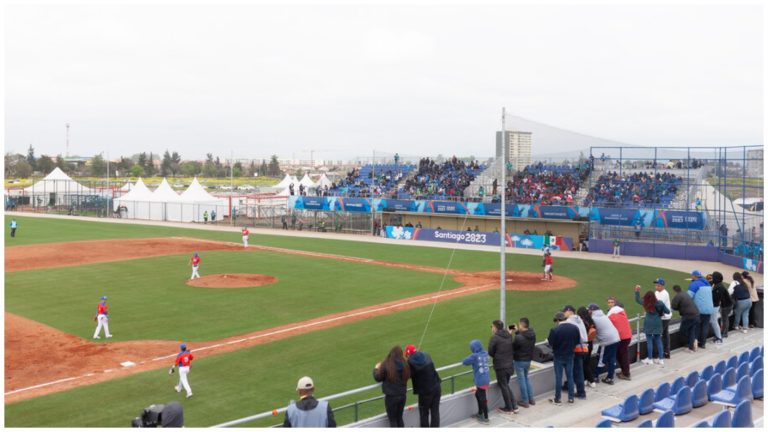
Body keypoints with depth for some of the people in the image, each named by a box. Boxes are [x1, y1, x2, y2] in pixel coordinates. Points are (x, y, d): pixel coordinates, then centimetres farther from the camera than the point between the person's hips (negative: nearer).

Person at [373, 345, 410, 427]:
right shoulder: (405, 365, -8)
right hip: (402, 395, 4)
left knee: (392, 420, 9)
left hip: (391, 396, -4)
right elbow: (408, 376, 10)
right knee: (399, 418, 21)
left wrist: (376, 368, 12)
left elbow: (378, 378, -6)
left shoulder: (386, 365, -18)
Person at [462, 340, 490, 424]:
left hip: (480, 381, -8)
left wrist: (464, 361, 10)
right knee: (478, 395, 25)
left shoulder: (474, 356, -18)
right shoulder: (485, 354, 3)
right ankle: (480, 413, 38)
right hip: (486, 379, 8)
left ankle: (486, 418, 12)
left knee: (483, 399, 2)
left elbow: (465, 362, -12)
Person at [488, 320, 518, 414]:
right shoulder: (509, 336, 6)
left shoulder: (495, 338, -15)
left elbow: (490, 352, -10)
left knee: (503, 387, 7)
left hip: (500, 366, -7)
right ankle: (514, 406, 18)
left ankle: (509, 408, 16)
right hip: (510, 365, 7)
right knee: (506, 386, 20)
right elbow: (513, 350, 11)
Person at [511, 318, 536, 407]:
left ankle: (525, 401, 15)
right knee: (526, 378, 23)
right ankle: (531, 399, 28)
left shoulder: (519, 337, -28)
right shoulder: (532, 335, -5)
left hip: (520, 361, -7)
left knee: (522, 380, 6)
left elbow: (512, 347, -13)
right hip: (529, 359, 7)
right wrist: (517, 331, 8)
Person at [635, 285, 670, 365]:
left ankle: (649, 359, 10)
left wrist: (637, 291, 13)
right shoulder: (659, 303, -7)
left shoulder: (645, 303, -8)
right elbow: (667, 311, 2)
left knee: (649, 341, 5)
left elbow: (637, 300, 9)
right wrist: (661, 311, 21)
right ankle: (661, 359, 14)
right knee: (658, 341, 11)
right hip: (657, 324, 2)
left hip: (649, 324, -2)